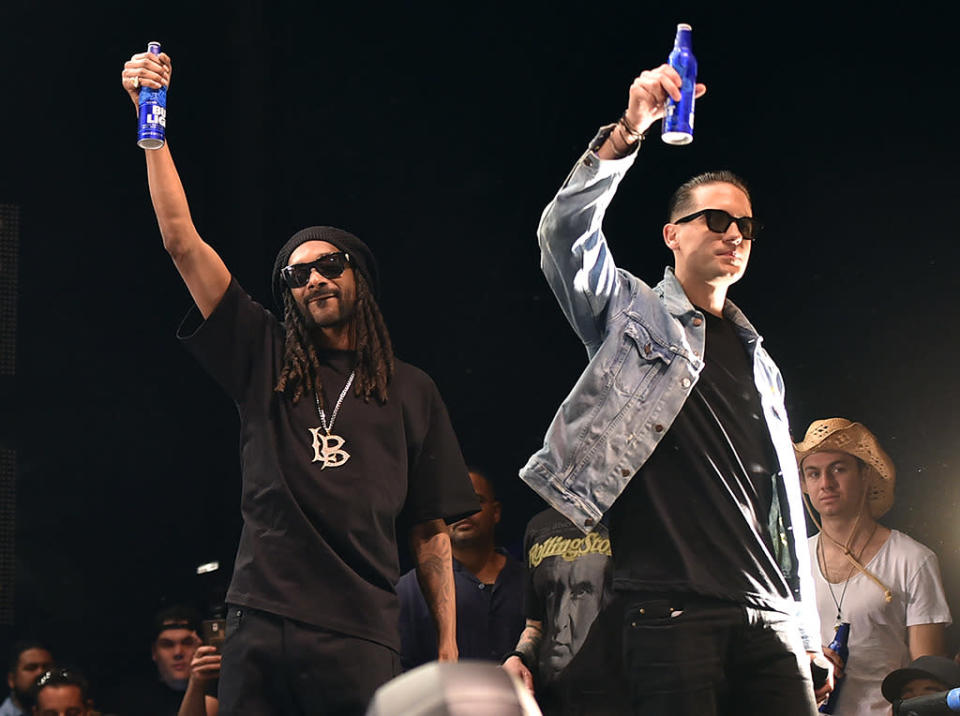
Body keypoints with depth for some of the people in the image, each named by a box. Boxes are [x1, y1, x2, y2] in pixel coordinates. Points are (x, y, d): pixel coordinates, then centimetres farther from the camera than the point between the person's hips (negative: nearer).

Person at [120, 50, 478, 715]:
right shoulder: (266, 359, 14)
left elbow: (431, 528, 12)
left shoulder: (410, 391, 14)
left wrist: (448, 646, 4)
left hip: (360, 635, -1)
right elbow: (182, 242, 7)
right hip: (260, 625, 1)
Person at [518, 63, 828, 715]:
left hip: (769, 616, 5)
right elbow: (566, 233, -8)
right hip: (672, 610, -5)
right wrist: (628, 131, -21)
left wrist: (809, 636, 16)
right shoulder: (634, 313, 11)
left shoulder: (759, 361, 25)